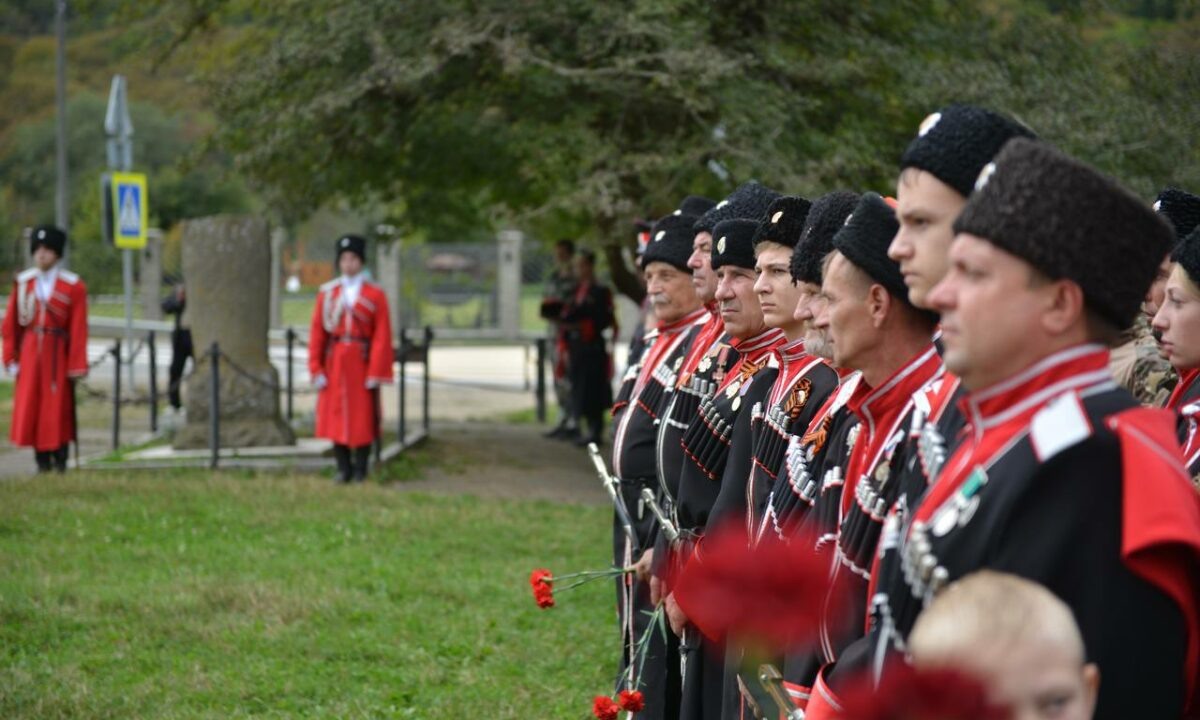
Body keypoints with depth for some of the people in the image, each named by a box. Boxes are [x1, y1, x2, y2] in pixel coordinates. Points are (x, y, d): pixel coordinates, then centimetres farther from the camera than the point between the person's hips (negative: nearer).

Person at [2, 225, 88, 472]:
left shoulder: (74, 286, -3)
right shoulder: (22, 283, 5)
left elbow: (79, 329, -6)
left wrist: (77, 366, -9)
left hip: (58, 354, -3)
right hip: (29, 354, 3)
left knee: (58, 408, -1)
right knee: (29, 408, 0)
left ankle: (60, 461, 9)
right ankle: (42, 462, 8)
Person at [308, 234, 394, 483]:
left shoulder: (375, 294, -1)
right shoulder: (327, 293, 5)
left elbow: (382, 336, -4)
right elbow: (316, 332, 4)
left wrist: (376, 373, -11)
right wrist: (316, 369, -3)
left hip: (362, 362, -2)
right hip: (334, 362, 2)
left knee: (363, 416, 1)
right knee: (336, 415, 3)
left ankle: (361, 470, 11)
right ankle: (343, 469, 12)